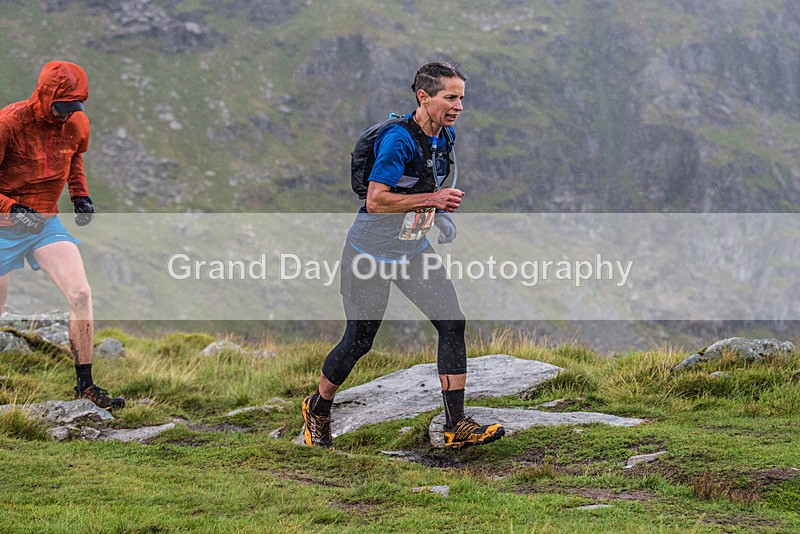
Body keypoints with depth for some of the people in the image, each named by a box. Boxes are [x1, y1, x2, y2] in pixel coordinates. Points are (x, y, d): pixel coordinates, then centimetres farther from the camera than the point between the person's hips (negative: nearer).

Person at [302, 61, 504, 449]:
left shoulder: (446, 137, 2)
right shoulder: (398, 139, -25)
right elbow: (375, 200, -29)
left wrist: (441, 213, 8)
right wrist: (431, 199, -28)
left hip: (415, 252, 7)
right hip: (371, 253, -7)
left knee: (452, 323, -7)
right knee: (358, 341, 3)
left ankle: (456, 426, -4)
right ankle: (318, 410, 29)